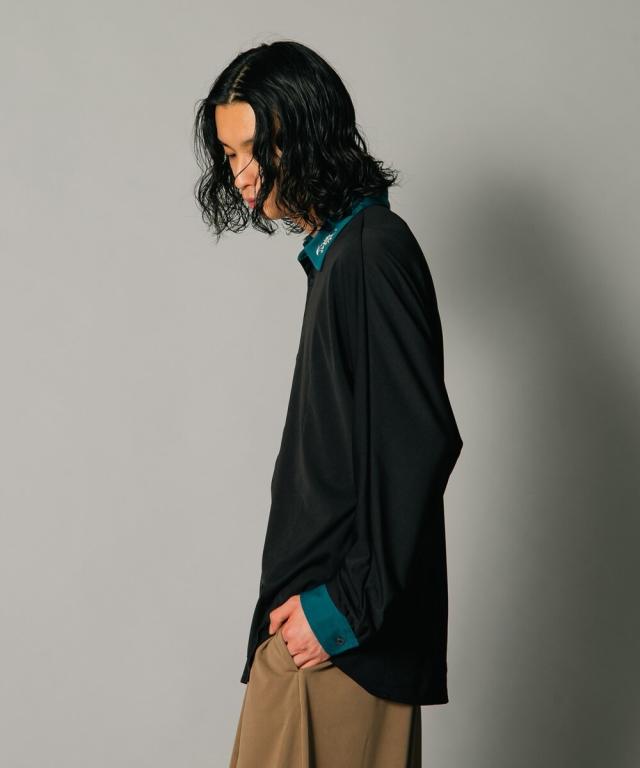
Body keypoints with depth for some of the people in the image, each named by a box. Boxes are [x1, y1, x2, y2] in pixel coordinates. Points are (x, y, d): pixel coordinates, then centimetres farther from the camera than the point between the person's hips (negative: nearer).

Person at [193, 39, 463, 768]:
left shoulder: (372, 252, -14)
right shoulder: (338, 249, 15)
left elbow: (423, 443, -21)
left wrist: (350, 603, -18)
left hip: (347, 625, -9)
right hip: (320, 598, 9)